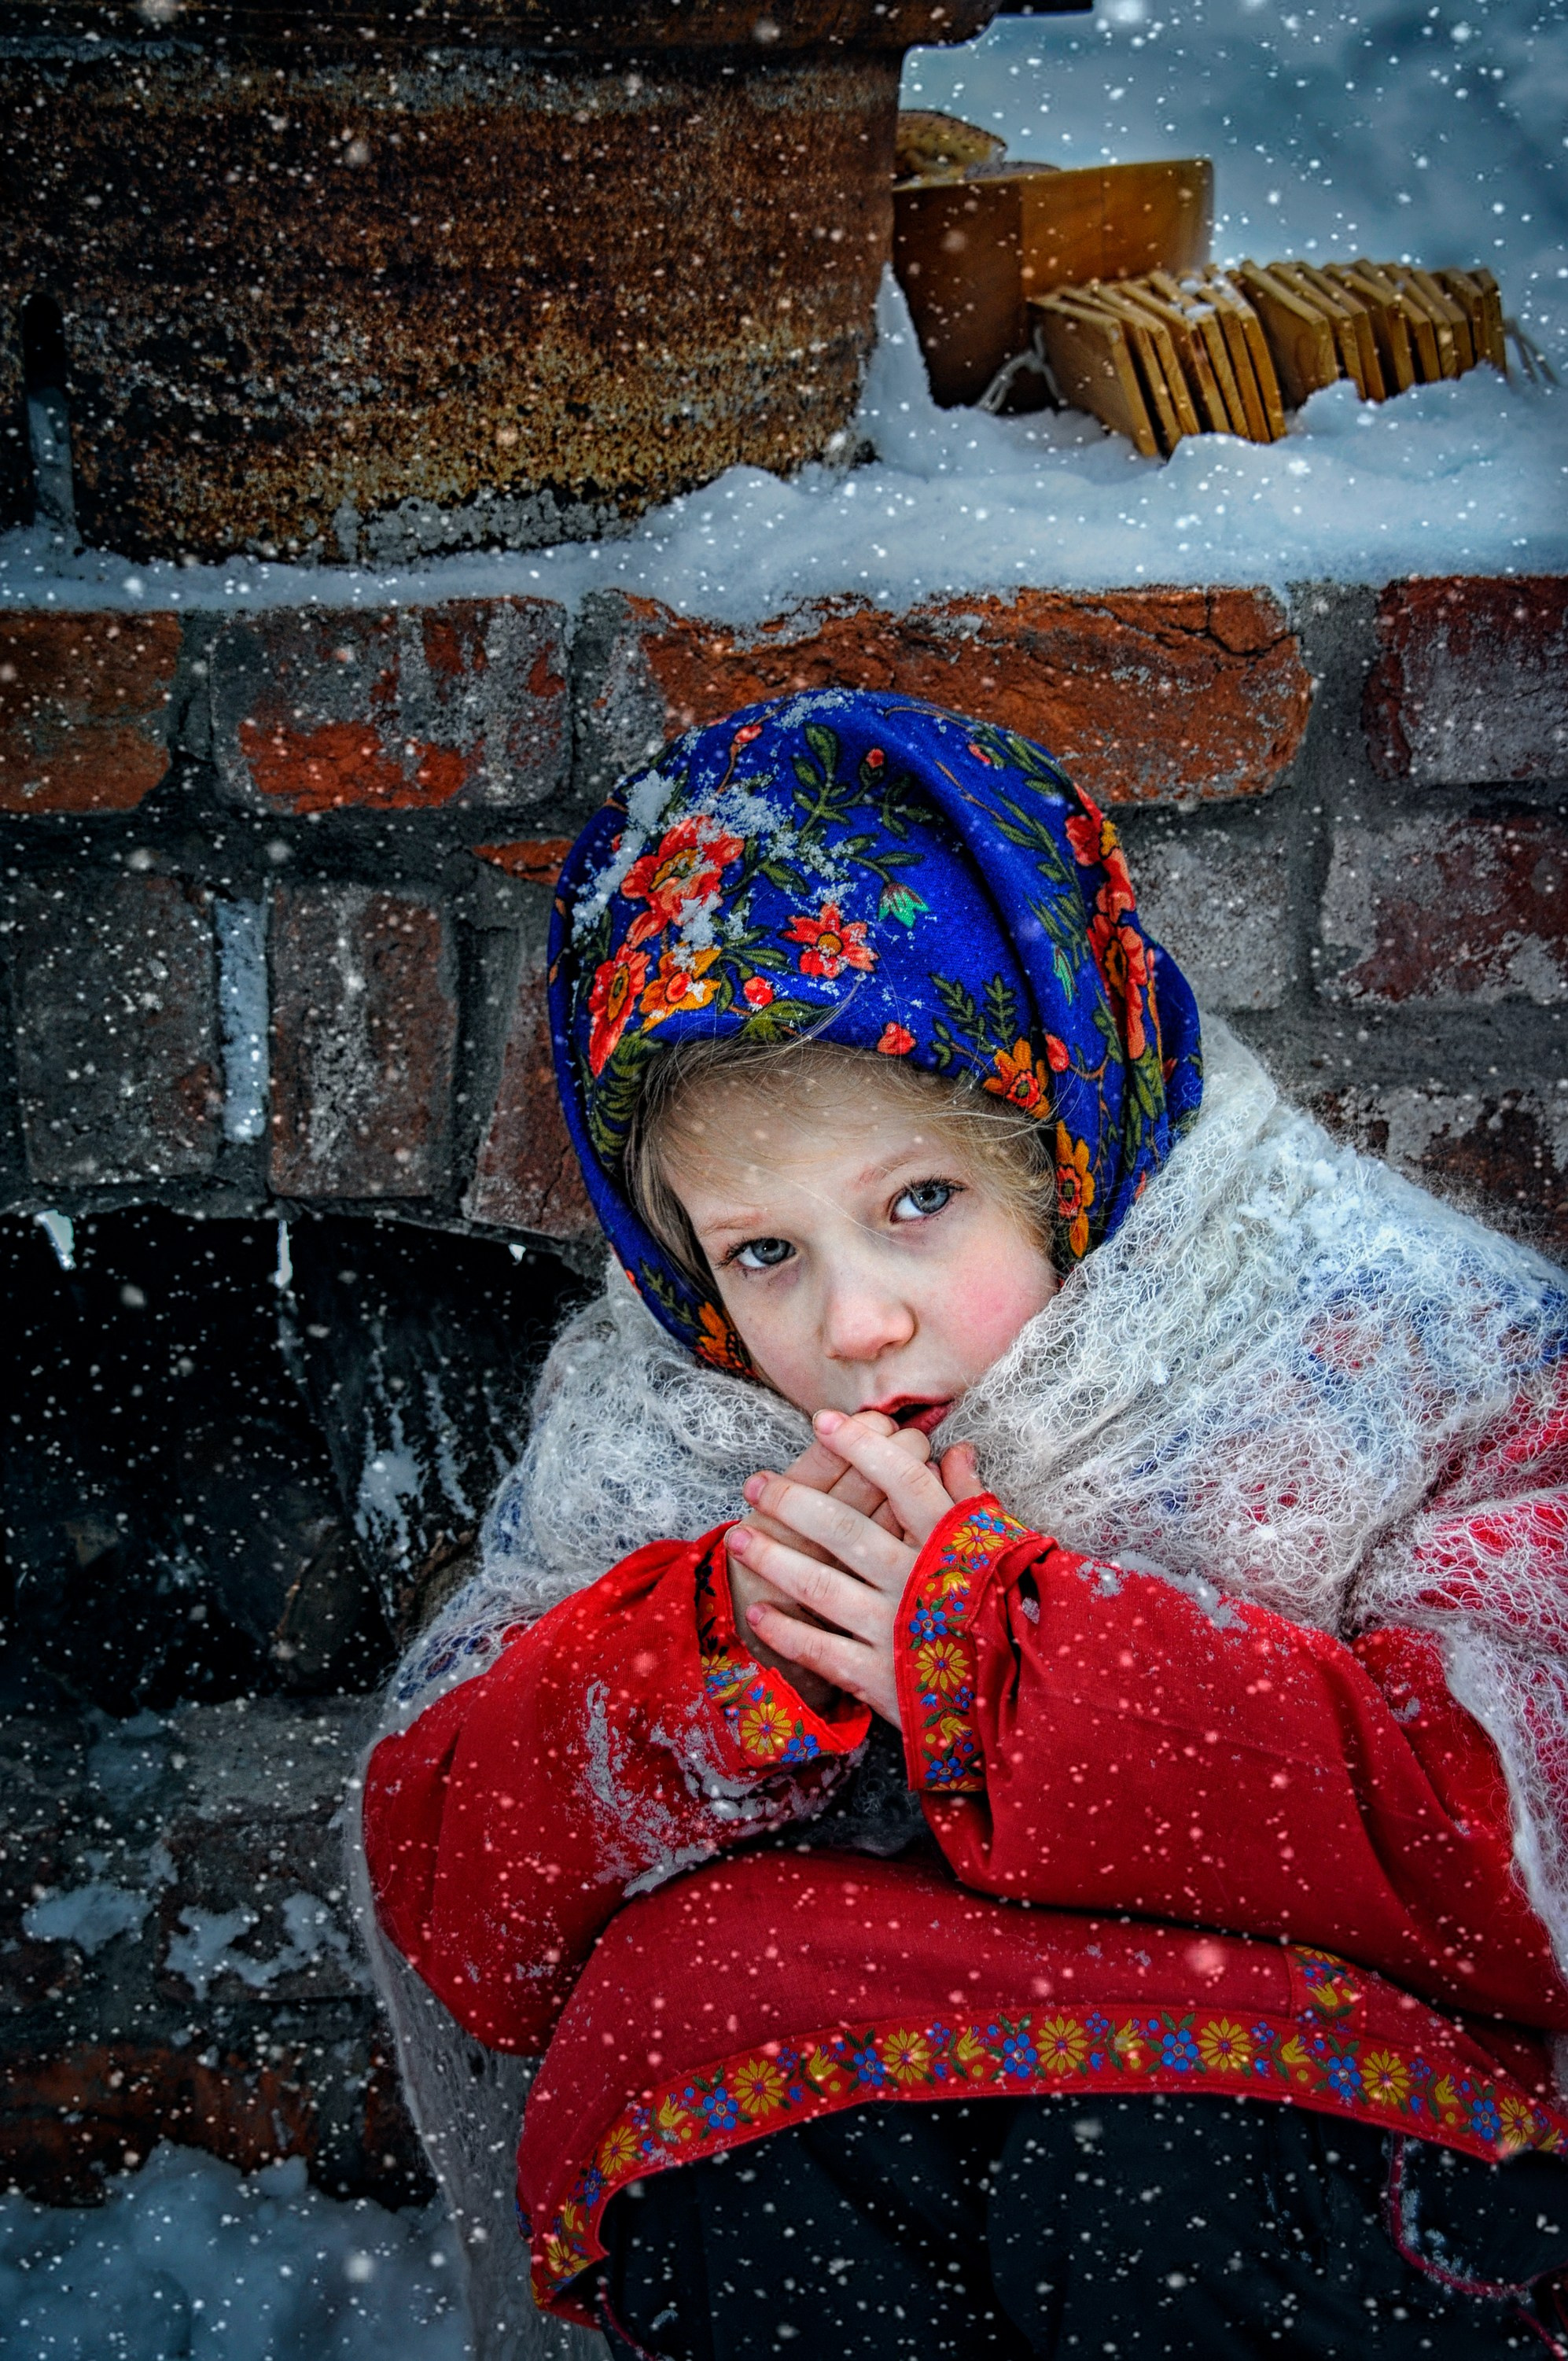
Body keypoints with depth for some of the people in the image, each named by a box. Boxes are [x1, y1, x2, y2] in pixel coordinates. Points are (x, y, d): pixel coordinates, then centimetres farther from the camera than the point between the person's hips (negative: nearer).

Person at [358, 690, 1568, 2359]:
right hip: (766, 2152, 3)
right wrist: (716, 1656, -13)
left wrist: (1003, 1652, -16)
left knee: (1139, 2174, -36)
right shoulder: (644, 1451, 9)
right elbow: (454, 1927, 7)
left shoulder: (1393, 1364, -2)